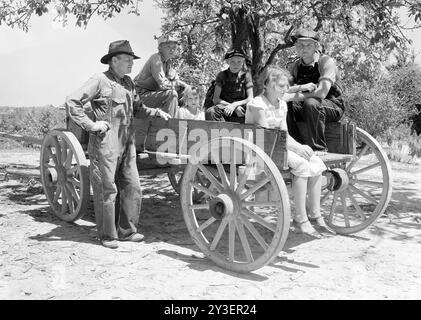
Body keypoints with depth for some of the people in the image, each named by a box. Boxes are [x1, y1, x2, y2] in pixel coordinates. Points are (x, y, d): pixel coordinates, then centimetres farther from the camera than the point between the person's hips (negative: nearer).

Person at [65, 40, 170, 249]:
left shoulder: (127, 82, 15)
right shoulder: (100, 80, -7)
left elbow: (136, 107, 30)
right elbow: (72, 102, -10)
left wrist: (156, 112, 14)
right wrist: (90, 125, -14)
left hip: (127, 144, 7)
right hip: (105, 144, -7)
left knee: (132, 187, 8)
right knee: (107, 190, 1)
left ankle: (126, 231, 21)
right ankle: (107, 235, 14)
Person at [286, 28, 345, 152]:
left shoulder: (326, 62, -11)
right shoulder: (294, 66, 6)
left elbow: (322, 93, -25)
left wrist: (298, 97, -19)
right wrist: (301, 87, -24)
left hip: (332, 107, -5)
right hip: (305, 108, 5)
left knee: (311, 103, -36)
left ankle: (319, 149, -26)